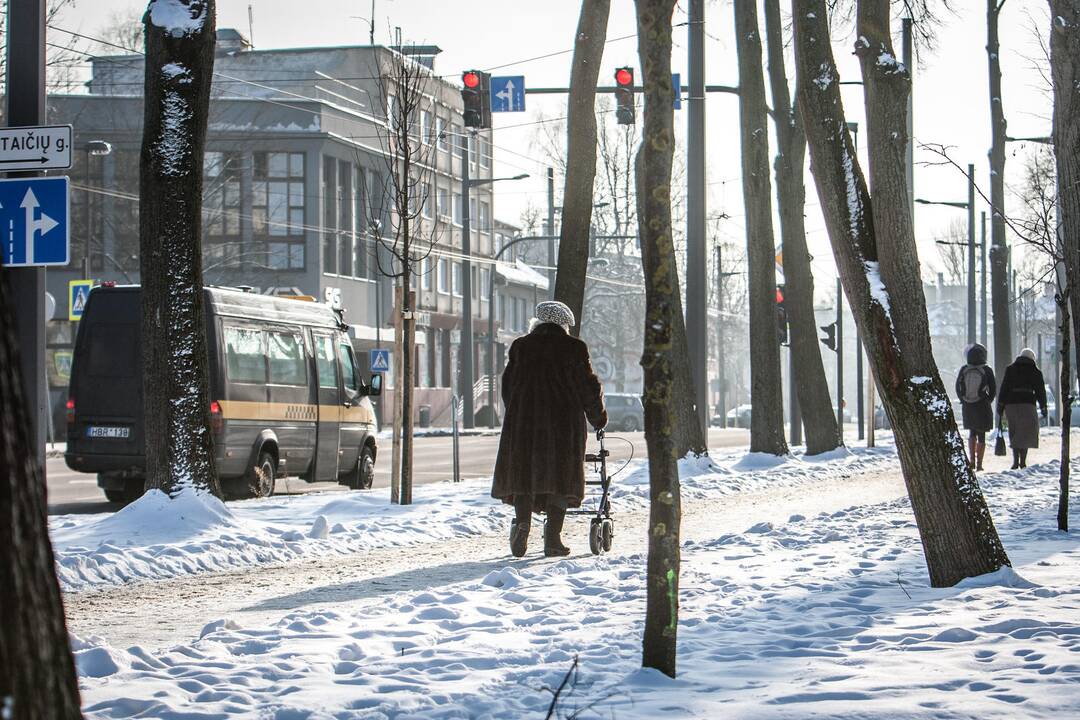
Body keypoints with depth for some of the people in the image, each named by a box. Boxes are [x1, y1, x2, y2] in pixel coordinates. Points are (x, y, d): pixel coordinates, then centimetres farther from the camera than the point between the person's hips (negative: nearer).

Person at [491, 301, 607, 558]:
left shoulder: (520, 346, 8)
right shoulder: (574, 348, 1)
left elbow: (508, 384, 12)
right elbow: (588, 385, 3)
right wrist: (598, 417, 17)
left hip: (524, 420, 2)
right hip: (564, 419, -2)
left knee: (524, 472, 8)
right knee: (559, 475, 3)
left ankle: (522, 522, -13)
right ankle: (553, 537, -2)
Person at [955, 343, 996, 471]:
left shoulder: (963, 370, -6)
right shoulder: (987, 370, -12)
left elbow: (958, 388, 2)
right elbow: (993, 389, -6)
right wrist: (987, 402, 10)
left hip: (967, 407, 2)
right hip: (982, 407, -2)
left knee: (972, 433, 21)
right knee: (981, 435, 7)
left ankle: (972, 459, 10)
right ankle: (979, 464, 5)